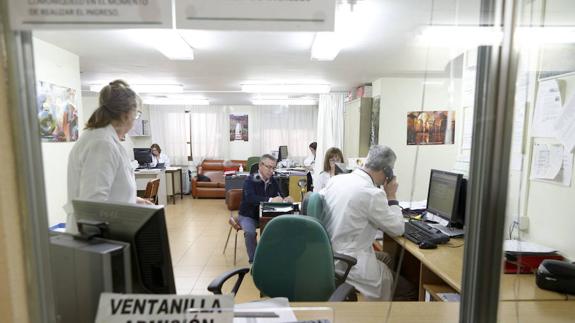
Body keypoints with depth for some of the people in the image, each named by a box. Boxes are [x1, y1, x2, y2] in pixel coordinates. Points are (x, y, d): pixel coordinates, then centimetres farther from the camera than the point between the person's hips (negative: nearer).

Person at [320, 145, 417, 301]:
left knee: (387, 259, 30)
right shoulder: (372, 193, -23)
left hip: (329, 255, 8)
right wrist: (391, 196, 1)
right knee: (410, 292, 11)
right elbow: (397, 229, -11)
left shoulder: (336, 179, -2)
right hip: (350, 264, -8)